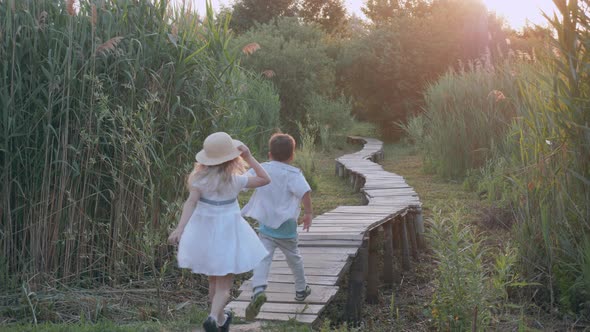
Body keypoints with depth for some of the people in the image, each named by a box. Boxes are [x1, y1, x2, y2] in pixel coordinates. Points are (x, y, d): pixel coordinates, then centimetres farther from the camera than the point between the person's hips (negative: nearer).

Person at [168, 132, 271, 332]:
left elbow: (190, 203, -20)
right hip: (226, 234, -3)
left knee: (214, 281, 21)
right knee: (224, 285, 2)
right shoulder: (235, 180, -10)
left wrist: (180, 228, -26)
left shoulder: (201, 178, -7)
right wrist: (249, 157, -5)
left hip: (204, 233, 3)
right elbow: (265, 179, 0)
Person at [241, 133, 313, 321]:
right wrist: (308, 212, -14)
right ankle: (301, 289, 38)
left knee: (263, 259, -9)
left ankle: (258, 290, -34)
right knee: (294, 258, 20)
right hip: (286, 227, -1)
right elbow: (305, 191, -26)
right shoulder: (292, 173, -10)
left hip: (265, 226, 1)